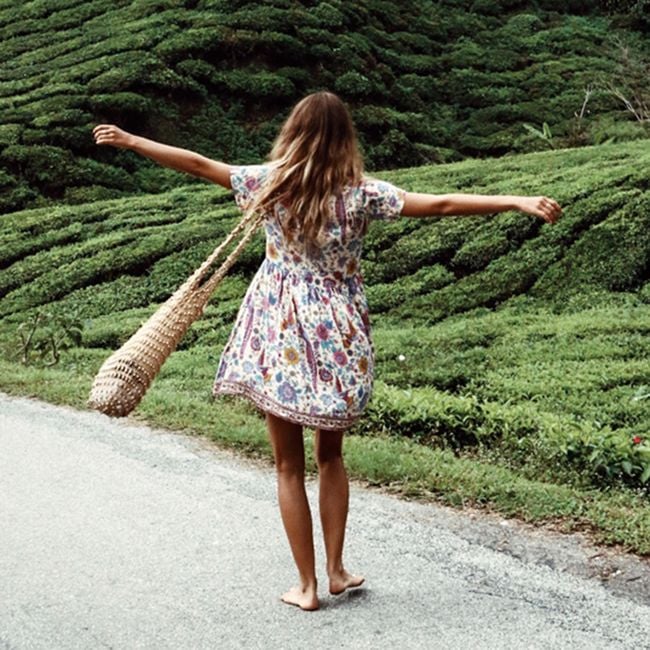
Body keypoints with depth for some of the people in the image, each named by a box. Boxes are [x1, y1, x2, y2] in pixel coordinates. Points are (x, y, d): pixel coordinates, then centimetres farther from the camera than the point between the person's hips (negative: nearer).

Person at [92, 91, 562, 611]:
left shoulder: (269, 183, -6)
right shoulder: (360, 193, -8)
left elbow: (198, 164, 2)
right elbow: (441, 205, -14)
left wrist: (129, 140, 14)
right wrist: (518, 202, -14)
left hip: (280, 340, 0)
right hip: (339, 338, 1)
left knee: (289, 466, 10)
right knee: (331, 455, 21)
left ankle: (307, 586, 13)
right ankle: (336, 569, 23)